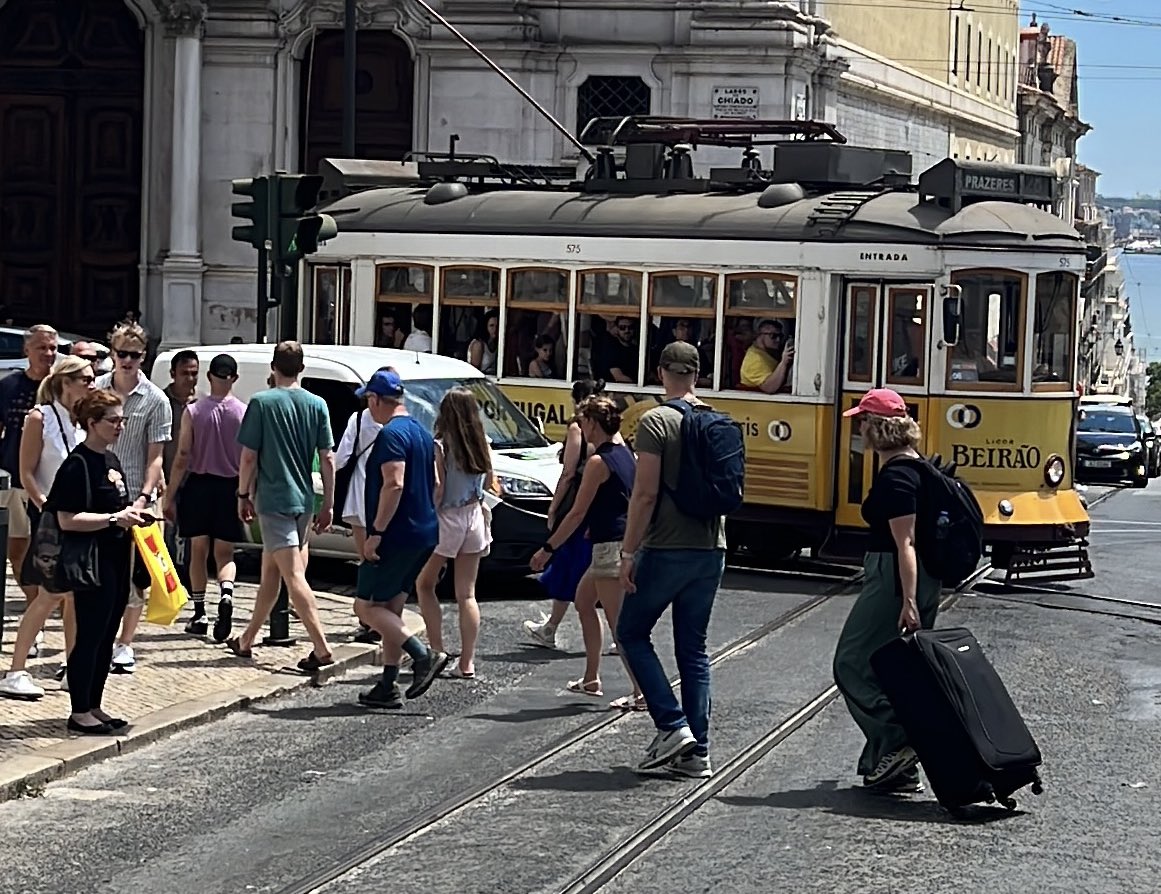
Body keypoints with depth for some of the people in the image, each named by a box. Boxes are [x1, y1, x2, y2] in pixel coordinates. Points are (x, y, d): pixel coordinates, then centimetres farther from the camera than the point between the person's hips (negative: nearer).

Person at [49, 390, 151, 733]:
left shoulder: (111, 460, 14)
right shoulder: (78, 464, -15)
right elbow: (67, 520, -21)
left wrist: (132, 513, 9)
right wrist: (115, 518, -22)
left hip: (117, 559, 9)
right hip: (92, 561, -9)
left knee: (107, 637, 13)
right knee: (89, 635, -4)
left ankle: (94, 706, 22)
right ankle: (79, 712, 4)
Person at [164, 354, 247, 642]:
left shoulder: (193, 411, -5)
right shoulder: (244, 413, -4)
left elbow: (182, 458, -6)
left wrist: (170, 496, -1)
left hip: (199, 485, 0)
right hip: (229, 488, 0)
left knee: (199, 552, 12)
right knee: (224, 554, 7)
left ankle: (199, 615, 14)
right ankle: (226, 594, -22)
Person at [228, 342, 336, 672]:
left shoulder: (261, 403, -8)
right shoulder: (317, 405, 3)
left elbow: (249, 456, -8)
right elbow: (327, 458, 2)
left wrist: (243, 495, 4)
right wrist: (328, 503, 8)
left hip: (273, 500, -5)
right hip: (303, 500, 5)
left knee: (294, 575, -9)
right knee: (269, 571, 17)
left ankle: (322, 649, -18)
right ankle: (247, 641, 28)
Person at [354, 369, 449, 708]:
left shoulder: (391, 435, -15)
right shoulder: (422, 433, 15)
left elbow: (394, 485, -25)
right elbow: (434, 485, 21)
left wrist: (376, 533, -23)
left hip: (397, 537, -10)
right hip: (422, 534, 10)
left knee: (366, 606, -4)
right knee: (391, 609, 13)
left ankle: (424, 655, -15)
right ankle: (387, 687, 12)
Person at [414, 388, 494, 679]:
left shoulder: (439, 446, -15)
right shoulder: (482, 444, -1)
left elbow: (436, 488, -18)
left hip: (446, 520, -5)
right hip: (474, 517, 5)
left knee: (425, 584, 14)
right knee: (467, 594, 8)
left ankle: (437, 650, 5)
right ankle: (467, 662, 6)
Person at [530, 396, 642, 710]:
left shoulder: (599, 461, -14)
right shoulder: (625, 454, 11)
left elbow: (578, 513, -14)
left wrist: (548, 549, -9)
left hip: (610, 547, -10)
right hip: (627, 543, 10)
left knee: (618, 623, -7)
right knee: (583, 601, 22)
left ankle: (641, 693, -9)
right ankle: (591, 679, 26)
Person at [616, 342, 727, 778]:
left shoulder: (656, 422, -11)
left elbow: (645, 493, -16)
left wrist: (629, 551, -11)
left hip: (666, 550, -6)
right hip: (711, 550, 6)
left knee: (632, 632, 10)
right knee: (694, 648, 11)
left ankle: (672, 726, -1)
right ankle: (697, 751, 10)